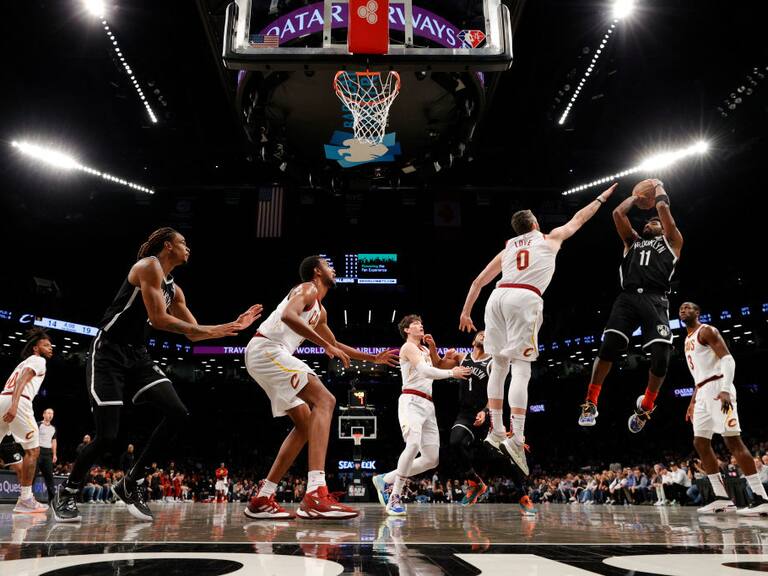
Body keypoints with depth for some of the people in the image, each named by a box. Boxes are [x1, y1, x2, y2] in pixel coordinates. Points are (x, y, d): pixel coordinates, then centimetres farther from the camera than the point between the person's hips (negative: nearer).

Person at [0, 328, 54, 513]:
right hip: (17, 402, -9)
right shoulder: (38, 360, 6)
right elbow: (23, 380, -12)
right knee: (33, 450, 0)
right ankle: (25, 500, -1)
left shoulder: (24, 362, 33)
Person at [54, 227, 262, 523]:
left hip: (137, 355, 8)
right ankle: (66, 494, 16)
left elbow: (192, 334, 19)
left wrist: (232, 326, 13)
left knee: (177, 413, -9)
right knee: (106, 435, -11)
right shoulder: (149, 266, -11)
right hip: (108, 353, -8)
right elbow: (159, 319, -20)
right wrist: (209, 330, -15)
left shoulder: (174, 289, 15)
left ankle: (130, 483, 6)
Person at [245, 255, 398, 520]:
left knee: (305, 423, 12)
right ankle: (316, 494, -34)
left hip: (263, 357, 10)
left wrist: (373, 358, 42)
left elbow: (336, 343, 40)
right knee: (324, 400, -20)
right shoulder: (308, 288, -2)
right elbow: (288, 316, -23)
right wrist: (326, 345, -23)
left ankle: (262, 499, 11)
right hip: (267, 349, -10)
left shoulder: (320, 310, 27)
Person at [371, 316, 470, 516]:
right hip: (412, 401, -9)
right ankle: (395, 497, -23)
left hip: (428, 405, 9)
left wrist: (445, 360, 10)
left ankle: (385, 480, 14)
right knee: (413, 444, -31)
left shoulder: (425, 350, 25)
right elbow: (426, 371, -14)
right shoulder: (408, 347, -1)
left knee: (432, 458, 3)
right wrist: (452, 373, -10)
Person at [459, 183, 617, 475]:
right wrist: (602, 197, 50)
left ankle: (496, 431, 14)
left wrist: (466, 312, 28)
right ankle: (516, 438, -18)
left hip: (497, 298, 4)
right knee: (521, 368, -8)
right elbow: (578, 219, 36)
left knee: (500, 364, 14)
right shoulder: (549, 238, 23)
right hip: (524, 299, -4)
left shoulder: (507, 249, 29)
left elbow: (479, 280, 24)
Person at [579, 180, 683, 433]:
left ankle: (646, 406, 9)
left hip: (655, 299, -2)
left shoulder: (670, 241, 24)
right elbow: (618, 213, 25)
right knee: (608, 346, -18)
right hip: (628, 297, 2)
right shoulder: (632, 241, 32)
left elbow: (663, 207, 16)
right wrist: (637, 195, 39)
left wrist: (659, 187, 33)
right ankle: (590, 403, -9)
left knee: (661, 355, -15)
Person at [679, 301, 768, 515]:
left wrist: (725, 390, -28)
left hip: (717, 388, -9)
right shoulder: (688, 340, 23)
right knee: (700, 443, 4)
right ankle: (722, 498, 5)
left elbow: (728, 359, -15)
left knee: (732, 441, -14)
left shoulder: (706, 331, -4)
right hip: (703, 393, 9)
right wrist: (693, 401, 24)